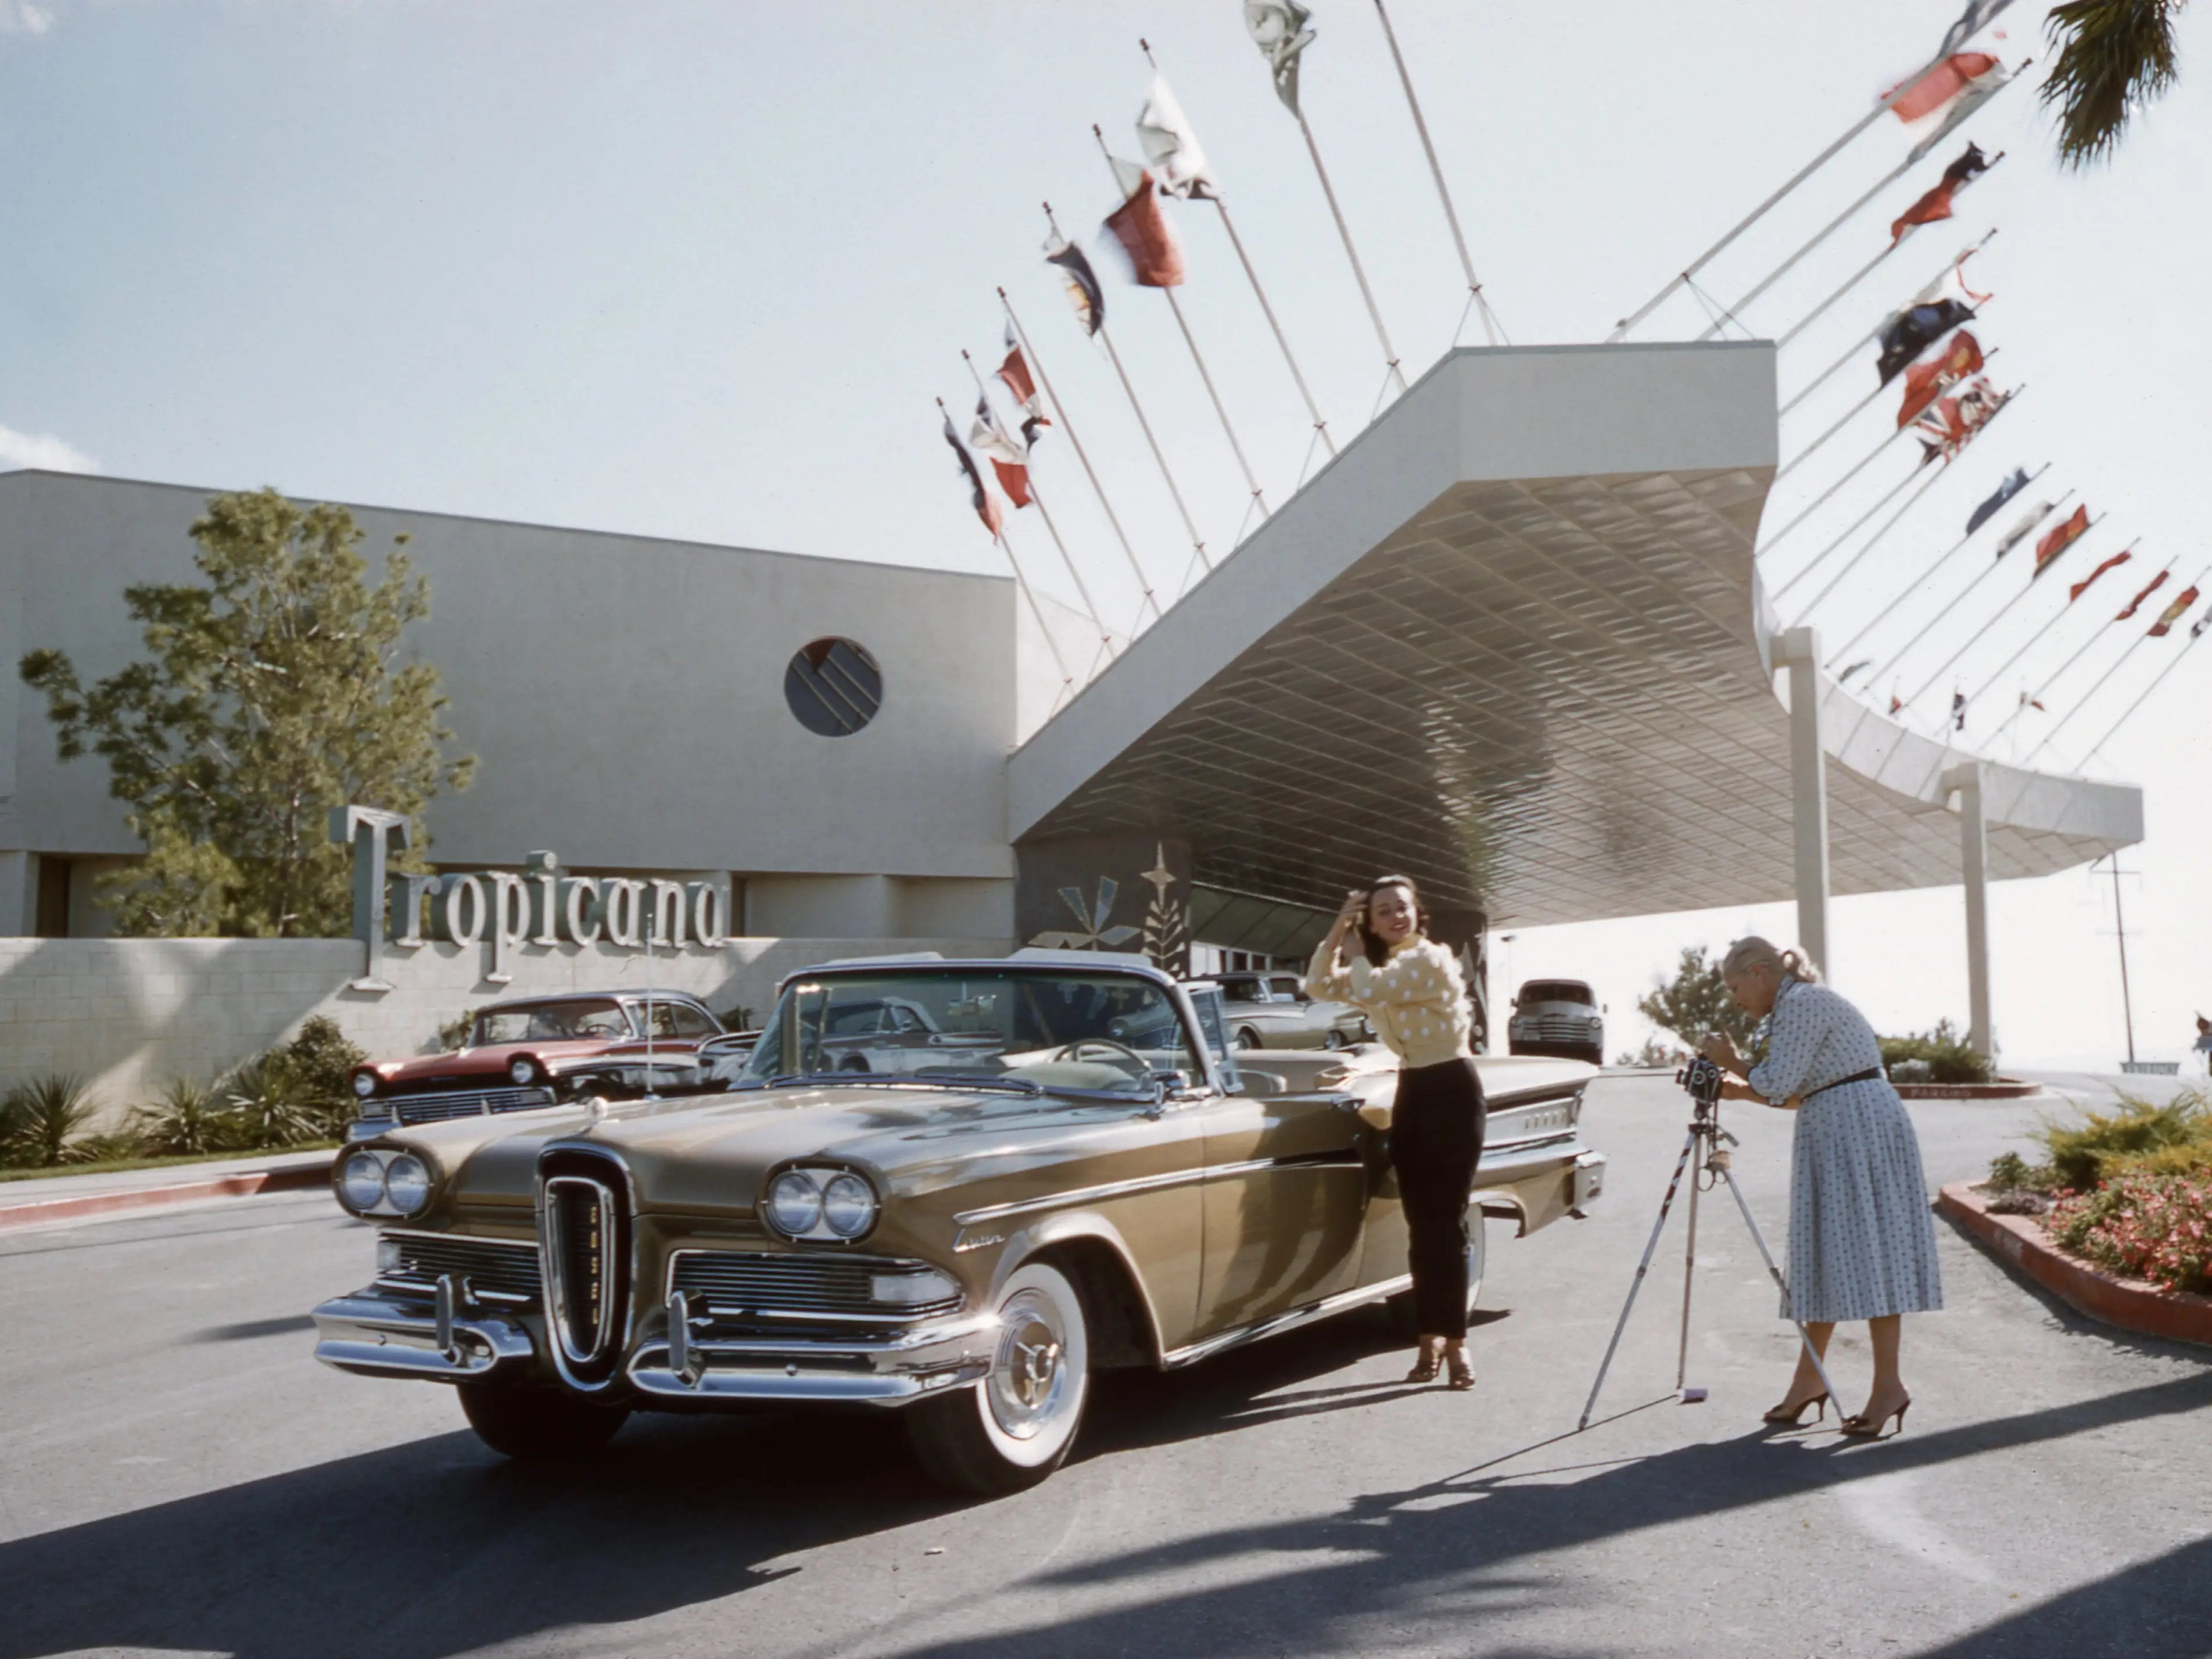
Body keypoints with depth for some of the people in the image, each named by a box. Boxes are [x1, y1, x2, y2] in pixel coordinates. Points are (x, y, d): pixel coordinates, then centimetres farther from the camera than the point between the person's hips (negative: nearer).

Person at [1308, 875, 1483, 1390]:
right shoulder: (1381, 965, 12)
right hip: (1411, 1093, 7)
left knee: (1447, 1222, -9)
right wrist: (1338, 931, -4)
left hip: (1452, 1091, -7)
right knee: (1421, 1226, 6)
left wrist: (1357, 948, -8)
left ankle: (1454, 1342, -5)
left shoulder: (1430, 958, -15)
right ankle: (1432, 1338, 12)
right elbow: (1320, 986, 6)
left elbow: (1367, 991, -25)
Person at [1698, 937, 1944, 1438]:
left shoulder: (1802, 1002, -11)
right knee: (1828, 1251, 10)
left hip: (1860, 1127, -10)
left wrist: (1732, 1062, -2)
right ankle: (1809, 1379, 13)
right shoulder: (1796, 1005, 20)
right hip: (1836, 1133, 10)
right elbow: (1796, 1093, 21)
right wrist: (1739, 1091, 16)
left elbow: (1779, 1083, -16)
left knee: (1864, 1251, -9)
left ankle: (1889, 1385, -6)